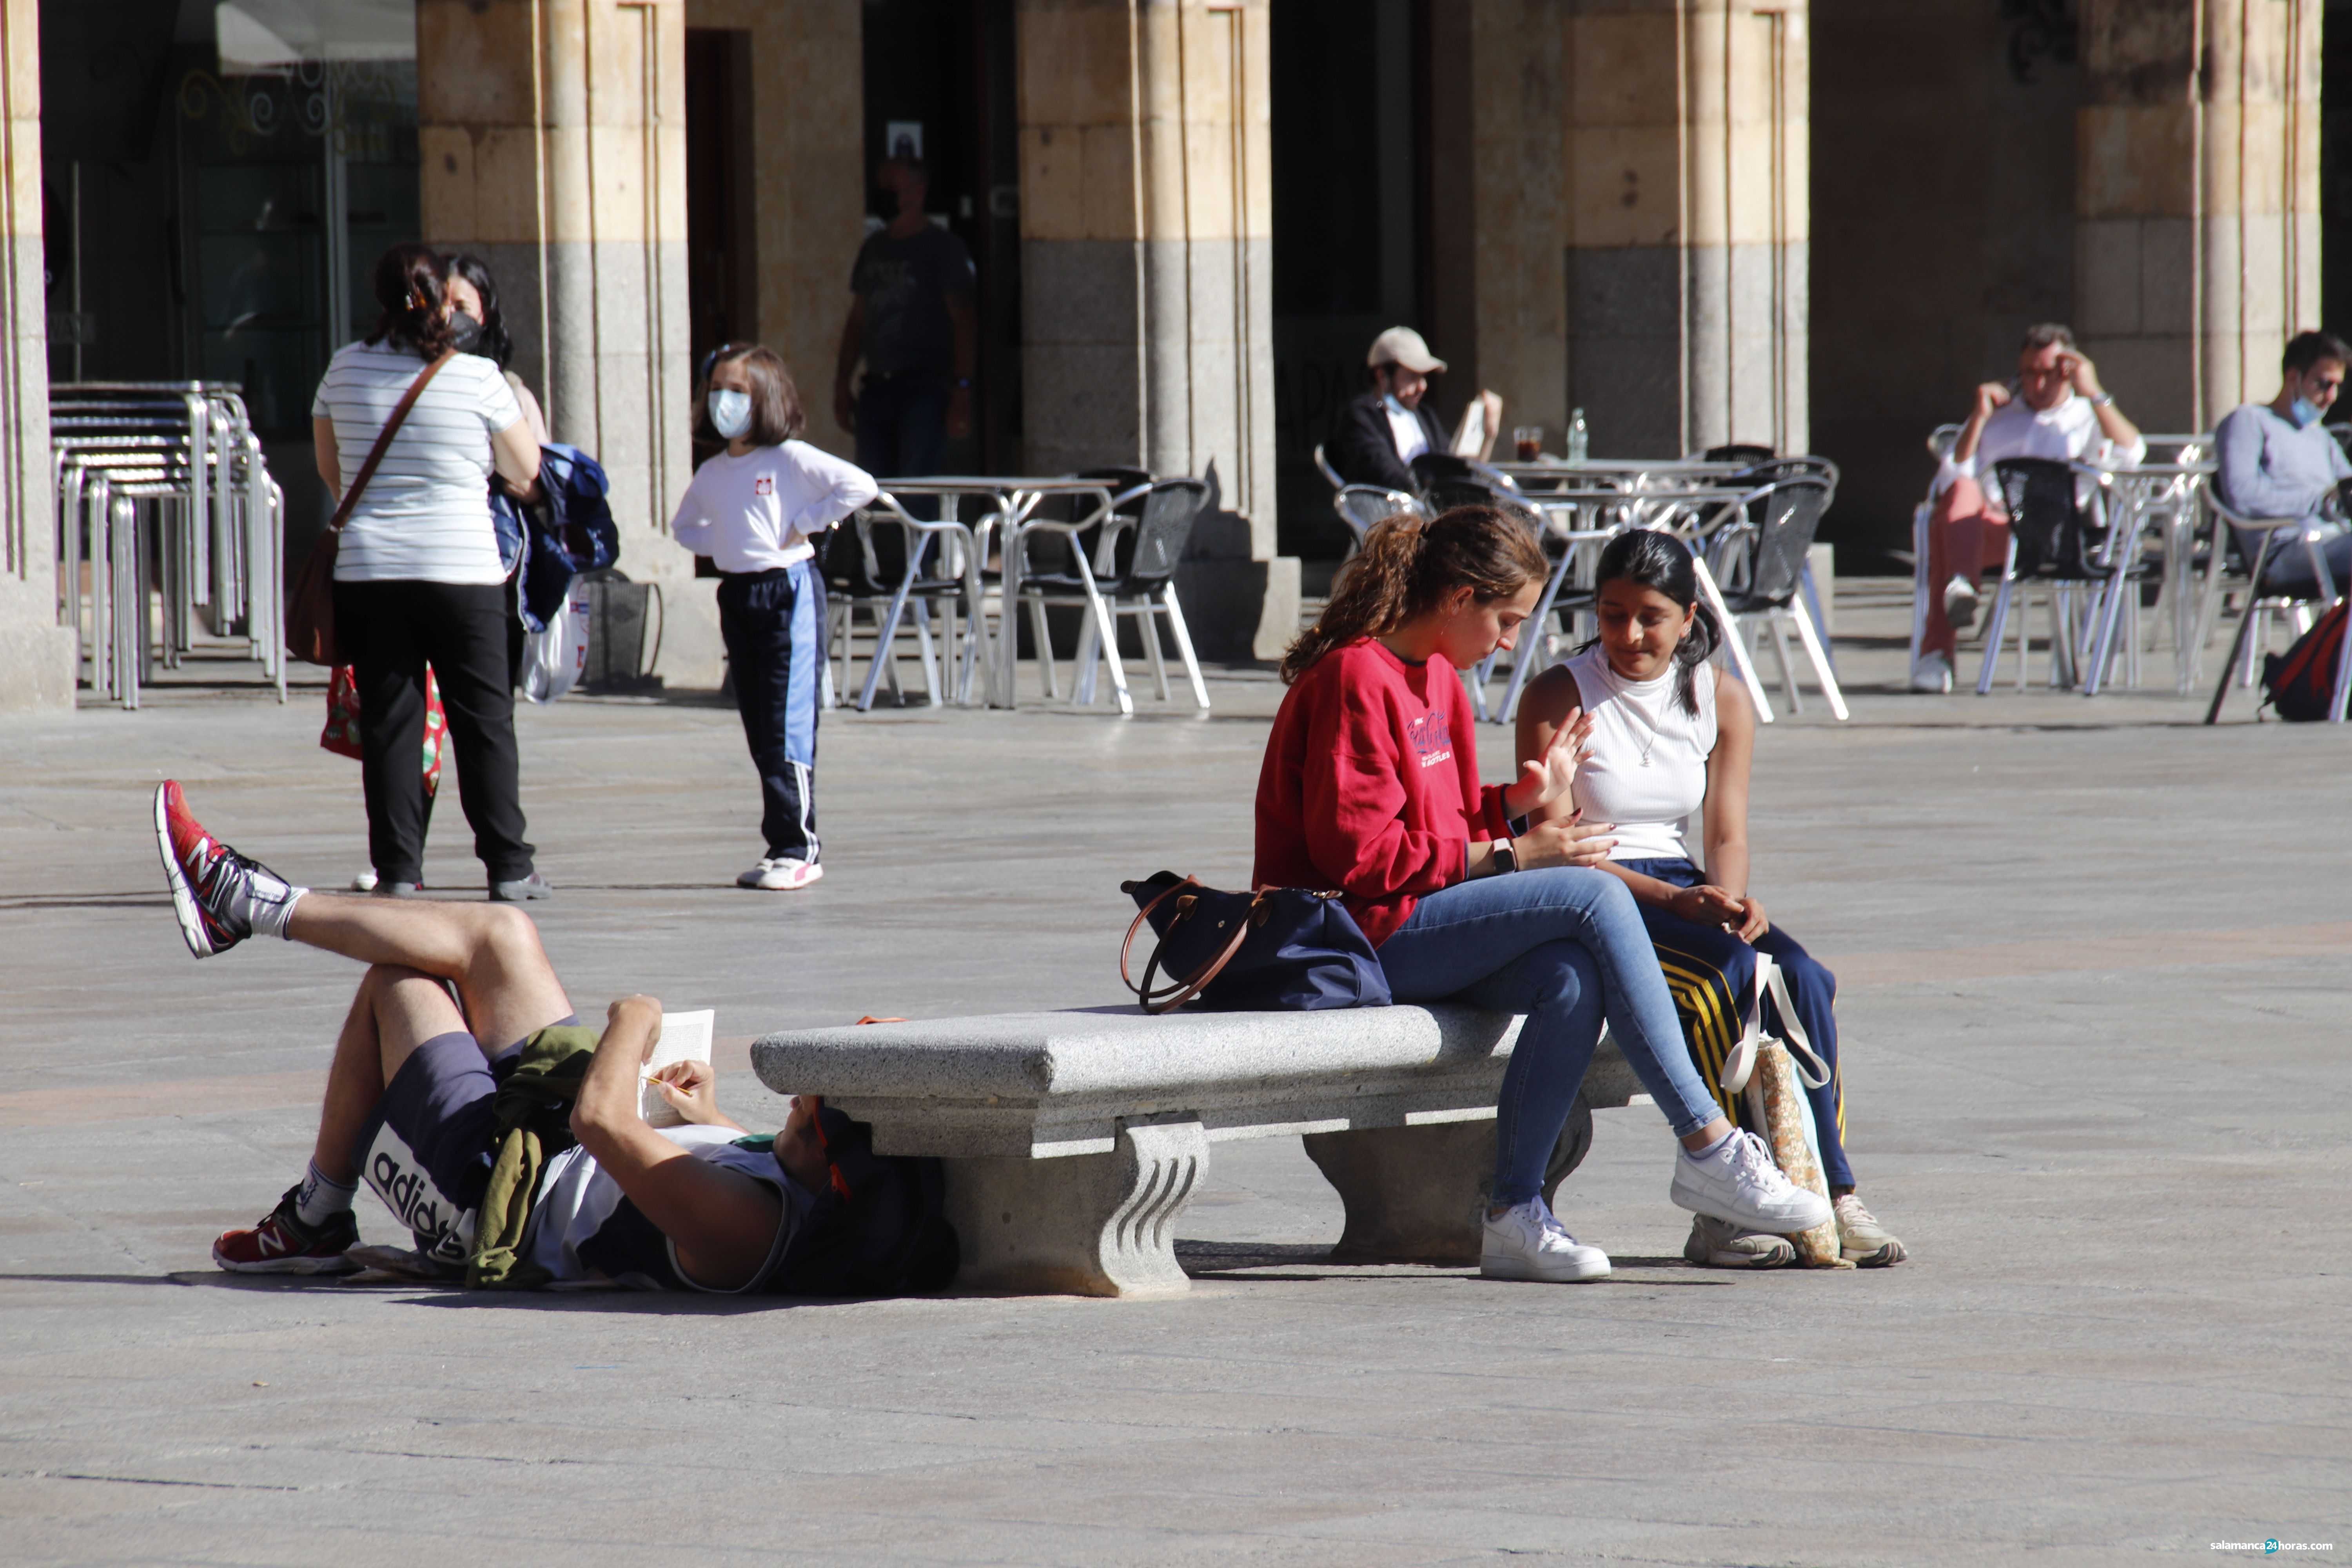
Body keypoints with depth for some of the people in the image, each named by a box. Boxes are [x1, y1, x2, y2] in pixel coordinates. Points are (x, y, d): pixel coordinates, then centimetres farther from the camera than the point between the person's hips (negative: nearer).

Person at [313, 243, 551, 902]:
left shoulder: (346, 370, 2)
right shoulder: (478, 378, -7)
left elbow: (331, 470, 14)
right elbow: (527, 476, 2)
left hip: (368, 571, 2)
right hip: (463, 569, -2)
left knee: (388, 722, 6)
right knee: (484, 720, 7)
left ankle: (396, 868, 4)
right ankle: (508, 866, 9)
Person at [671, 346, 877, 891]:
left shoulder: (791, 459, -7)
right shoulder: (712, 473, 12)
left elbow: (859, 486, -16)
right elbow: (685, 524, 30)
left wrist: (804, 524, -14)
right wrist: (716, 544, 9)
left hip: (788, 592, -7)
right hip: (737, 596, 7)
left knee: (788, 731, -9)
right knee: (760, 735, 8)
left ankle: (798, 849, -6)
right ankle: (783, 846, 14)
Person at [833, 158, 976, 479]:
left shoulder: (942, 248, -1)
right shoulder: (873, 248, 17)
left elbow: (964, 322, -5)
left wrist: (961, 393, -13)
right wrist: (842, 386, 15)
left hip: (924, 386, -6)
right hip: (876, 389, 6)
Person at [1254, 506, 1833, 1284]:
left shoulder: (1436, 680, 18)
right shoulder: (1356, 679, -13)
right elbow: (1361, 855, -18)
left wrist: (1520, 801, 2)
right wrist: (1507, 857, -15)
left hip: (1416, 930, 9)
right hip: (1360, 937, -9)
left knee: (1574, 976, -20)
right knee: (1595, 895, -21)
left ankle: (1514, 1215, -18)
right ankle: (1708, 1149, -19)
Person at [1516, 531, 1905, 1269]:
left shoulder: (1722, 698, 8)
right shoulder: (1559, 697, -7)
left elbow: (1728, 834, 7)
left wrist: (1729, 901, -16)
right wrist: (1673, 900, -23)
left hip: (1683, 891, 5)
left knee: (1801, 977, -24)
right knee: (1733, 974, -31)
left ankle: (1830, 1190, -23)